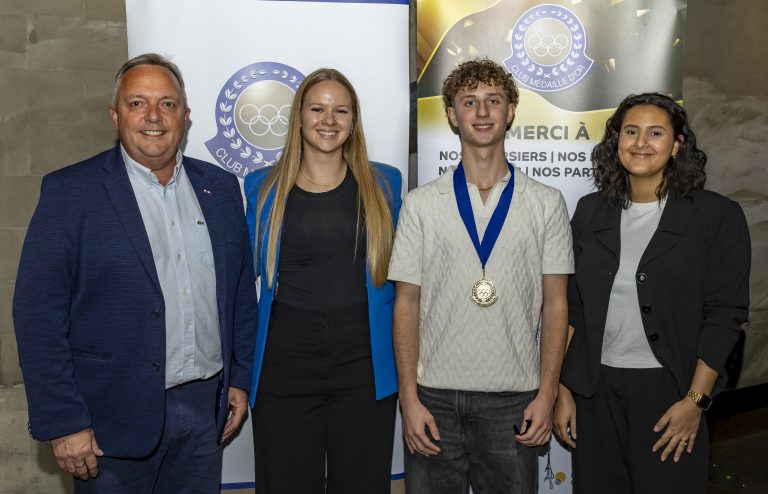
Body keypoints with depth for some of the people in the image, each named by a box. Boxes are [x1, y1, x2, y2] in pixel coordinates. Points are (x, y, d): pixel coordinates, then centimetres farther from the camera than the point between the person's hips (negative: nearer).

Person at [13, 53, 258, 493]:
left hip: (206, 407, 4)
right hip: (116, 418, -4)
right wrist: (64, 422, -12)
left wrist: (240, 378, 9)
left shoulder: (221, 188, 6)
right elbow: (38, 315, -10)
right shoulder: (69, 192, -7)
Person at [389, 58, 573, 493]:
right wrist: (409, 398, -4)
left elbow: (555, 304, 3)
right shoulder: (422, 204, 3)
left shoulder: (547, 203, 3)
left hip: (513, 398, 0)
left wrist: (547, 394, -3)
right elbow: (407, 304, 2)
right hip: (434, 395, 0)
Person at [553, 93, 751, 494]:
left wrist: (695, 400, -11)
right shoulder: (591, 210, 4)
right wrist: (563, 389, 3)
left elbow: (724, 315, -6)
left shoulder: (717, 216, -5)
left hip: (667, 388, -3)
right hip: (594, 388, 3)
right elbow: (571, 306, 6)